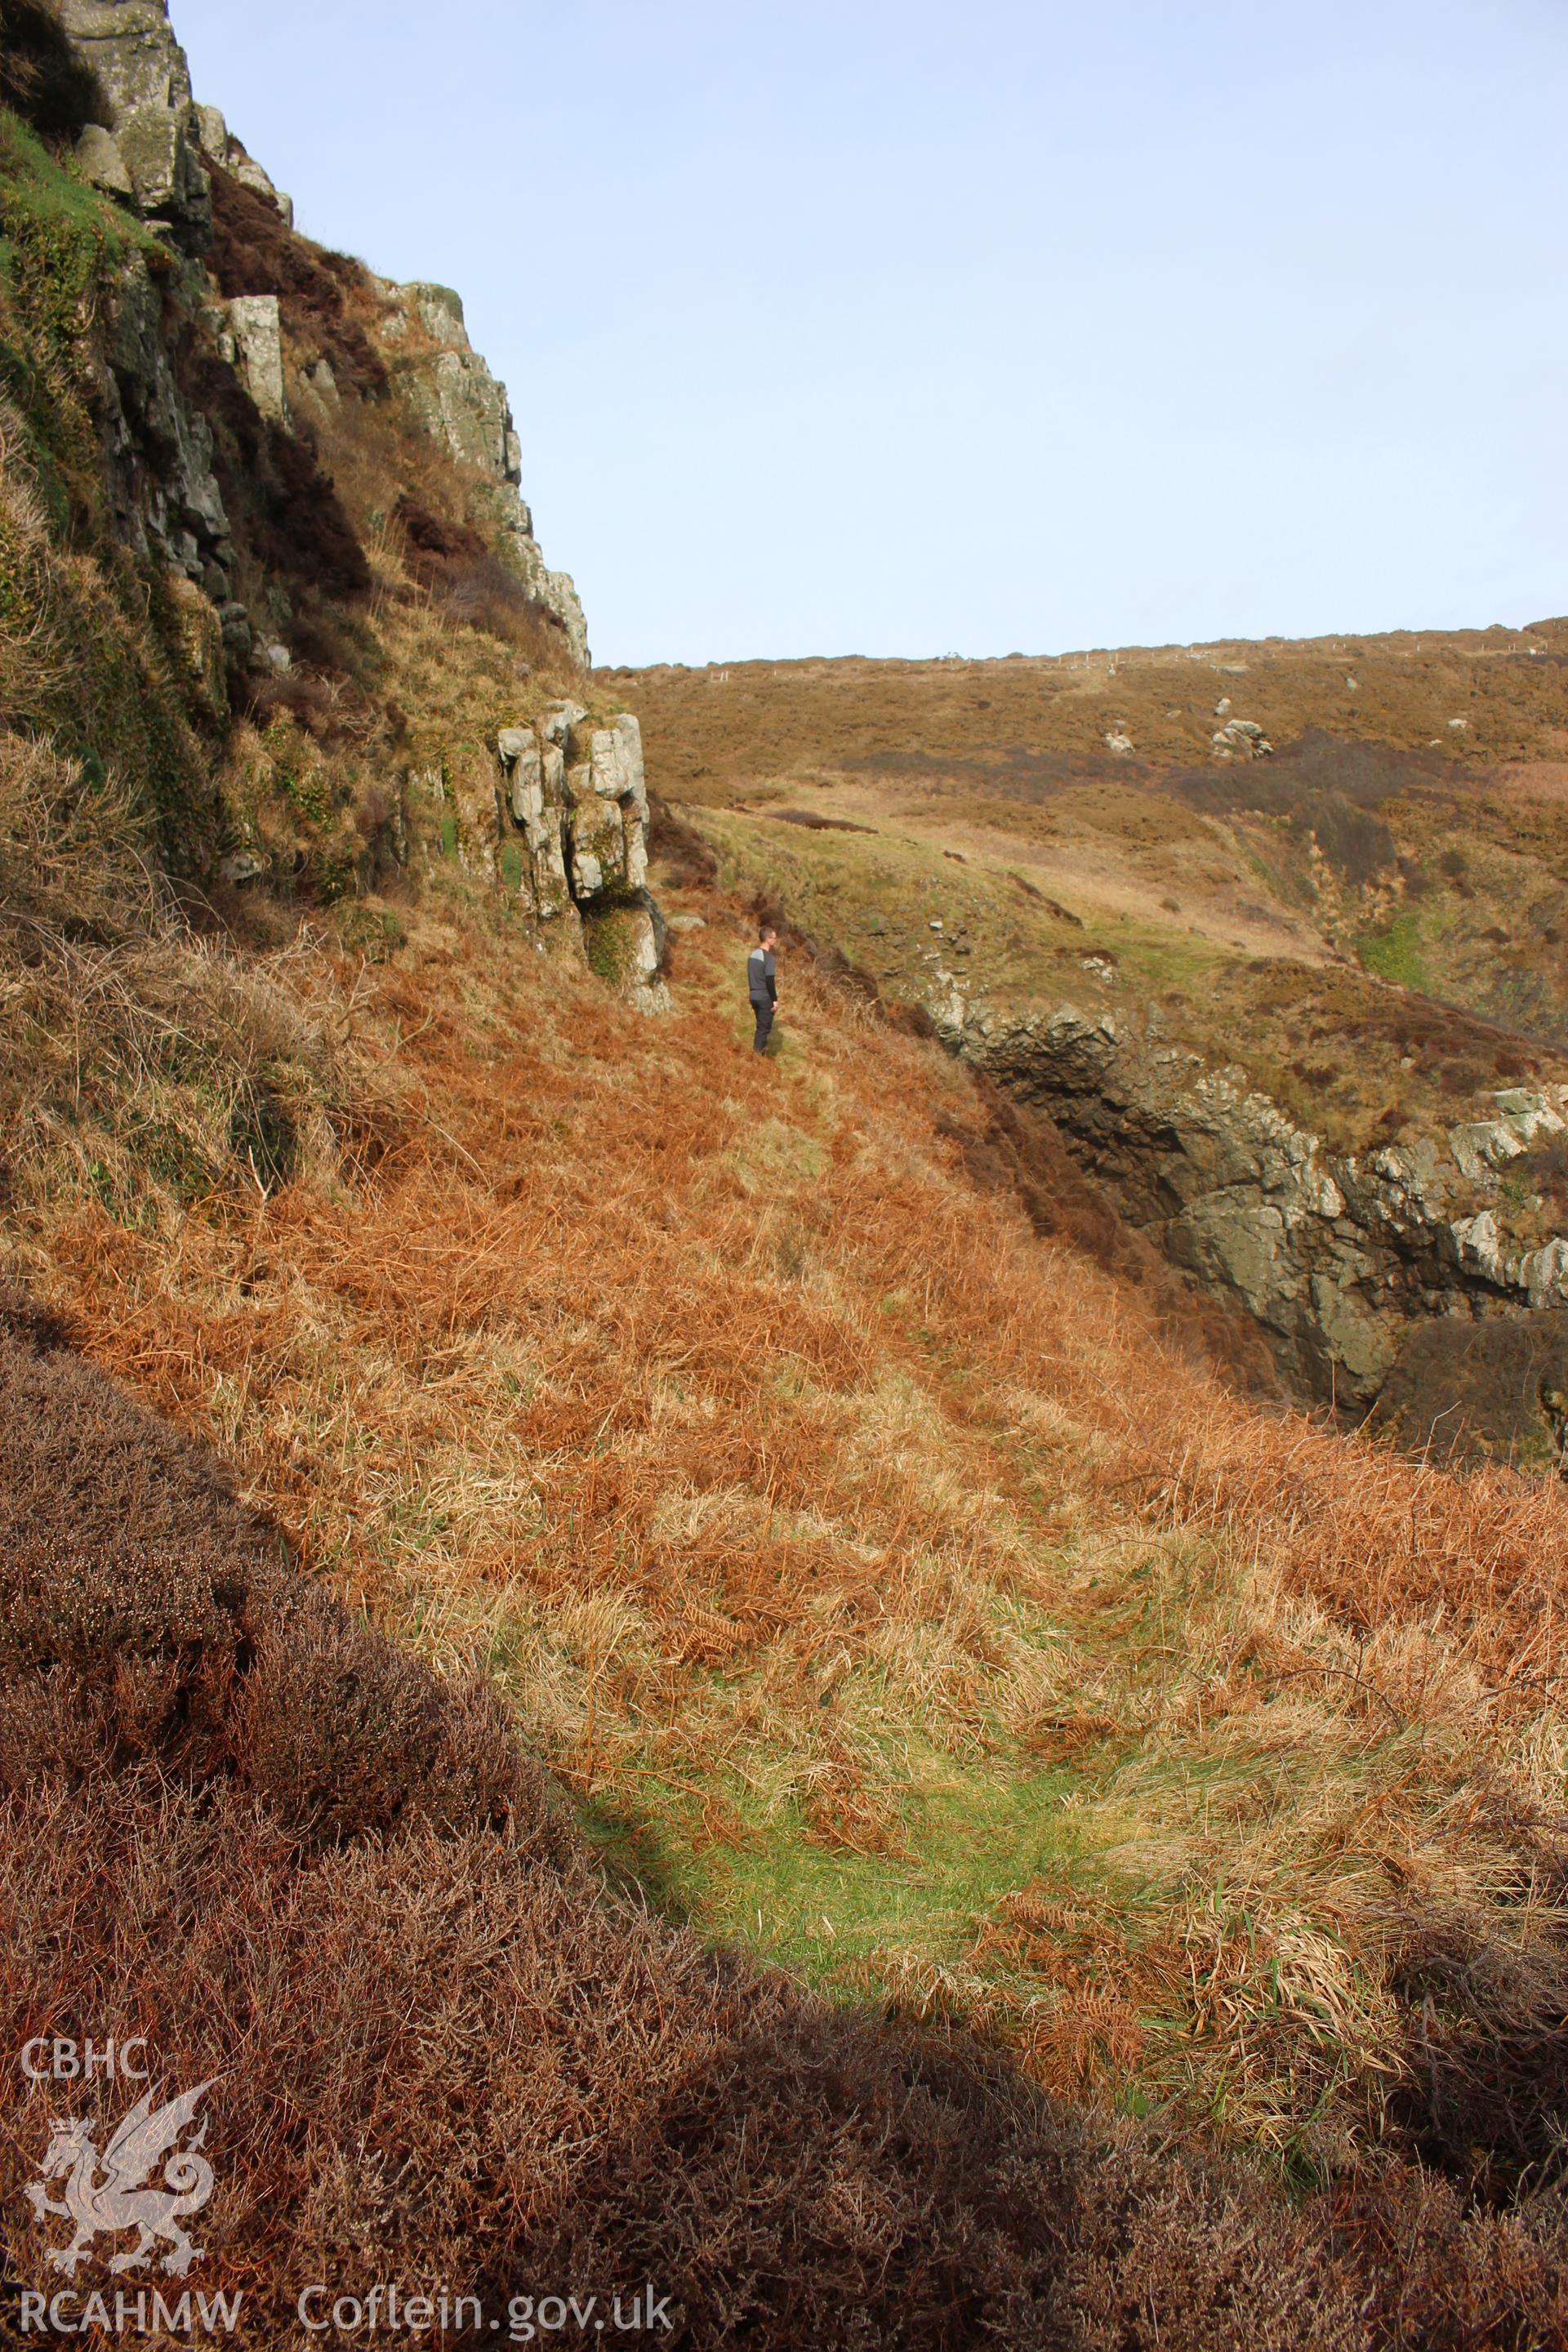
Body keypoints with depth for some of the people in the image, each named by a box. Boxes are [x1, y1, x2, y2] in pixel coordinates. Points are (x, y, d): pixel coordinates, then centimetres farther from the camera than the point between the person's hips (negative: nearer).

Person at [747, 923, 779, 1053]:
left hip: (754, 996, 8)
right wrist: (775, 1000, -14)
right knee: (764, 1028, 0)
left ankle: (758, 1050, 24)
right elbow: (770, 981, -20)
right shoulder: (768, 957, -17)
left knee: (761, 1026, 19)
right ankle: (758, 1054, -1)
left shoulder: (752, 954, 8)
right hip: (765, 998, -8)